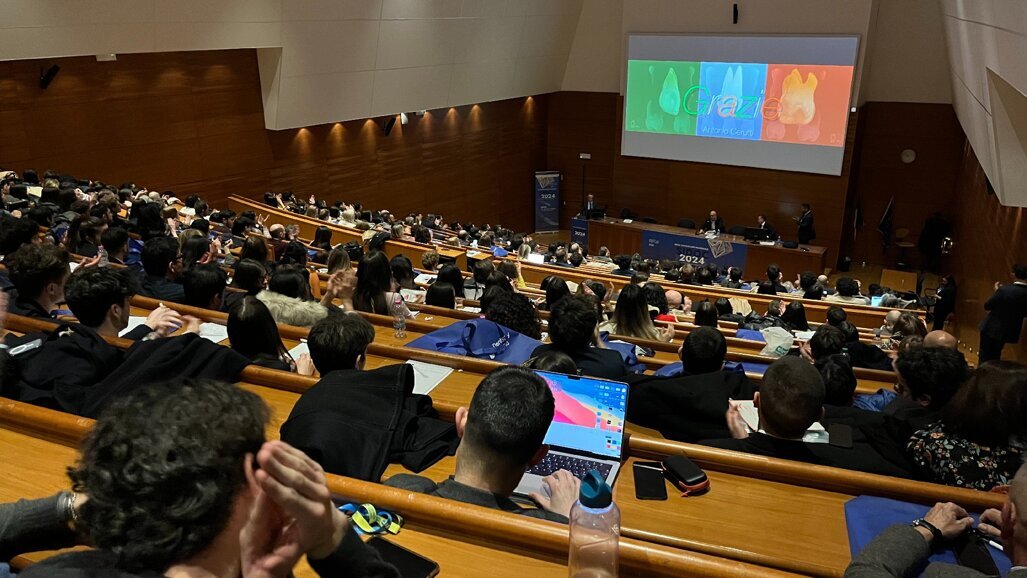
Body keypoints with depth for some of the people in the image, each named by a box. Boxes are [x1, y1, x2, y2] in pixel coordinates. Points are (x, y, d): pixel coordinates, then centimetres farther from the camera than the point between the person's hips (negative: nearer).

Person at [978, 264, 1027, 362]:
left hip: (992, 328, -4)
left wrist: (997, 292, -2)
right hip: (1009, 331, 4)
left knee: (985, 357, 10)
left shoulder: (1004, 290, -23)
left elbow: (987, 306, -13)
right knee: (995, 357, 22)